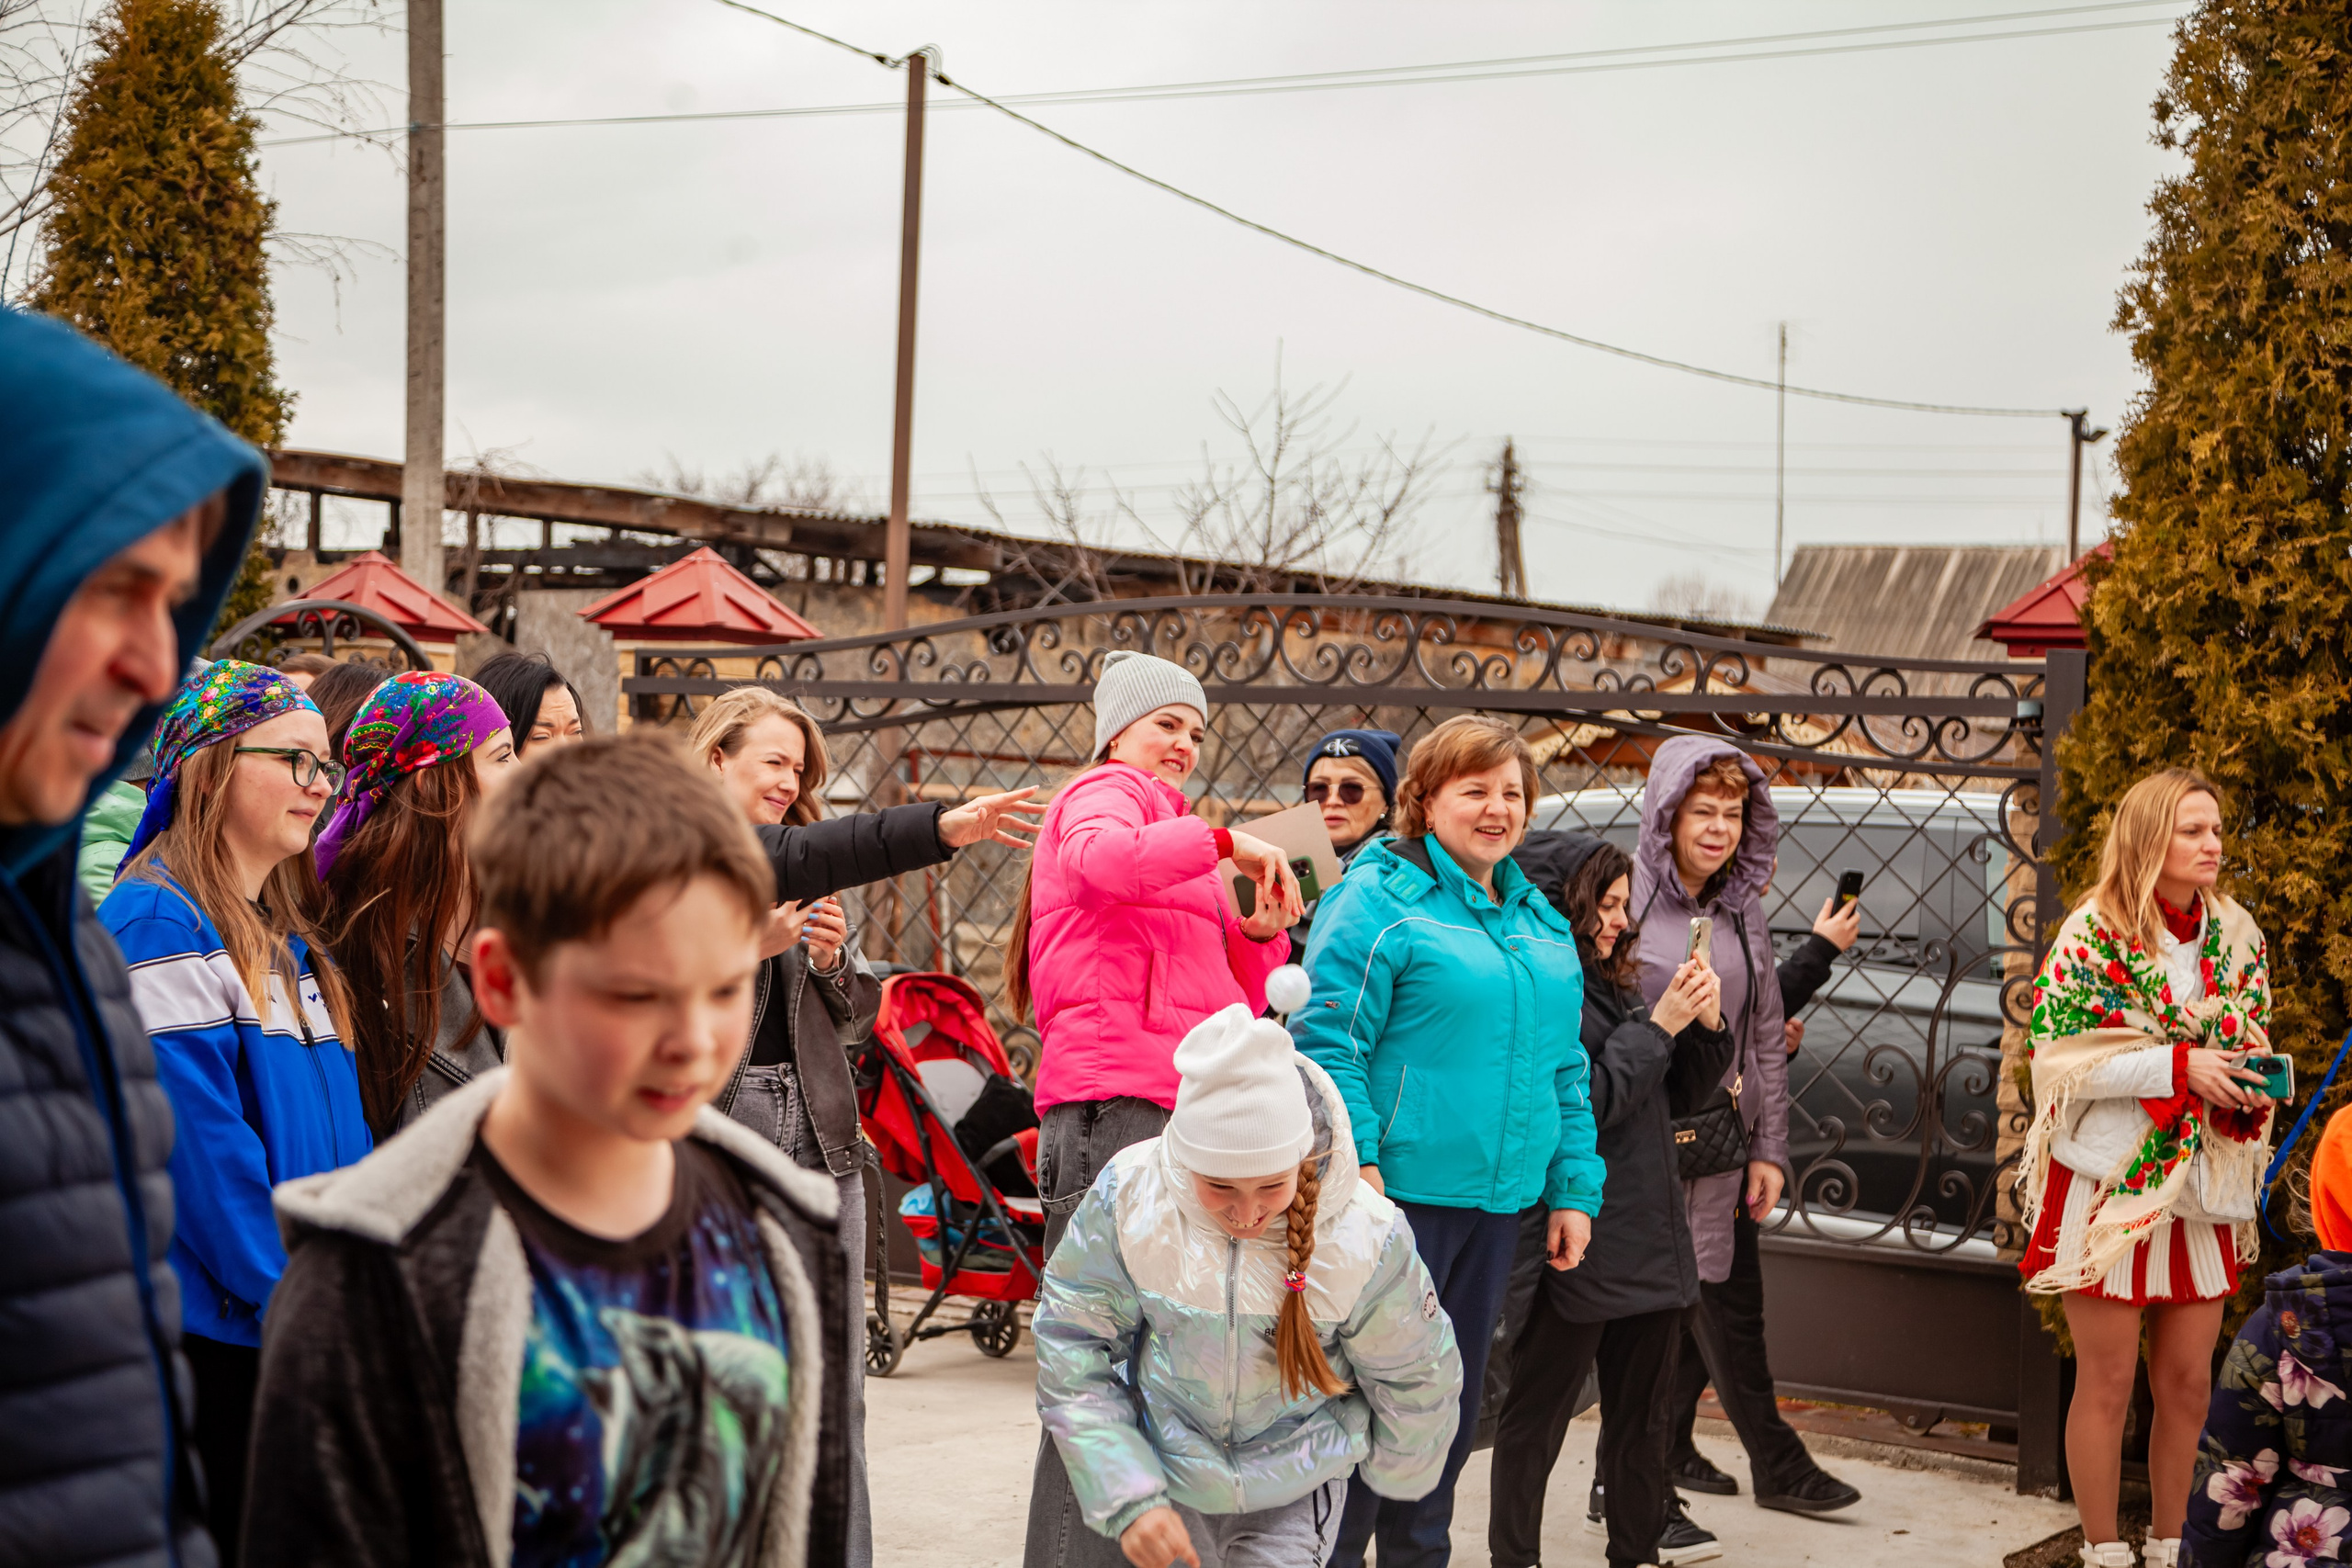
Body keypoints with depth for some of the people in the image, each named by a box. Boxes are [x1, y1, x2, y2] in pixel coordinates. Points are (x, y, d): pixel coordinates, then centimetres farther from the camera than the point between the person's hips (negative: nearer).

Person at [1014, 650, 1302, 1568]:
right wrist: (1224, 839, -13)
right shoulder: (1108, 790, 5)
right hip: (1119, 1102, -9)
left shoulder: (1177, 843, 32)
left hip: (1177, 1111, 9)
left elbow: (1233, 1003, 27)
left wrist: (1260, 934, 10)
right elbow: (1105, 856, -22)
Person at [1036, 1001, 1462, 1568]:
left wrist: (1395, 1475, 13)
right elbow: (1071, 1356, -12)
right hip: (1165, 1473, 1)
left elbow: (1415, 1379, -3)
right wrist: (1128, 1501, -17)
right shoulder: (1126, 1198, -22)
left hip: (1294, 1495, -1)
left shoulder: (1364, 1236, -22)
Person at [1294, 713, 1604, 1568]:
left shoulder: (1540, 920, 16)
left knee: (1453, 1397, 15)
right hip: (1399, 1193, -7)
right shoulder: (1380, 898, -7)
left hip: (1499, 1200, 7)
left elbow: (1566, 1067, 18)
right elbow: (1327, 1040, -14)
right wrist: (1355, 1162, -20)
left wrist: (1573, 1187, 12)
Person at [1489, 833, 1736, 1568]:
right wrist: (1658, 1026, -15)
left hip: (1650, 1237, 9)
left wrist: (1706, 1027, 1)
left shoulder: (1617, 985, 14)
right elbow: (1584, 1105, -20)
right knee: (1538, 1411, 2)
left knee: (1641, 1410, 16)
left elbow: (1677, 1097, 18)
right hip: (1580, 1244, -9)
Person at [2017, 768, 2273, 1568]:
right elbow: (2055, 1053, -15)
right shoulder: (2095, 932, -11)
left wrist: (2247, 1095, -7)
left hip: (2201, 1186, 5)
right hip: (2109, 1185, -5)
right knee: (2108, 1385, 3)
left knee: (2188, 1385, 10)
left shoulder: (2237, 934, 6)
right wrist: (2178, 1066, -21)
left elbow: (2252, 1046, 15)